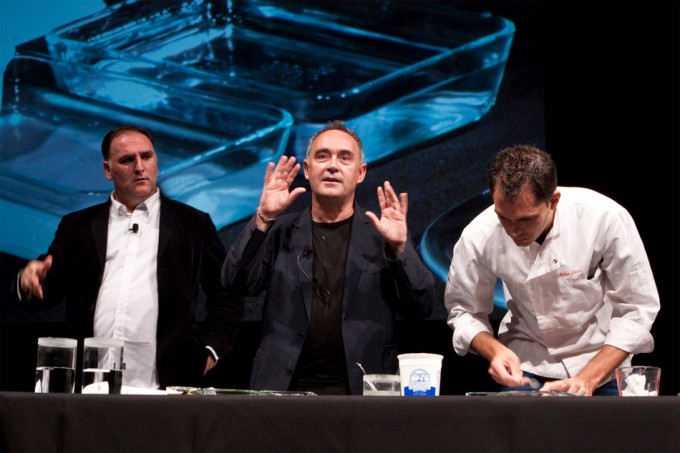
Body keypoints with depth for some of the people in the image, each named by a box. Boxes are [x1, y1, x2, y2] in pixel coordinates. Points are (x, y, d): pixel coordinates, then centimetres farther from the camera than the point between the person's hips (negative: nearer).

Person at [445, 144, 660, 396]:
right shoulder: (477, 238, -18)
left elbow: (637, 309, -16)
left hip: (602, 362, 0)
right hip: (525, 366, 0)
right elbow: (464, 310, -3)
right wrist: (494, 351, -23)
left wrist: (587, 379, -23)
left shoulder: (606, 219, -24)